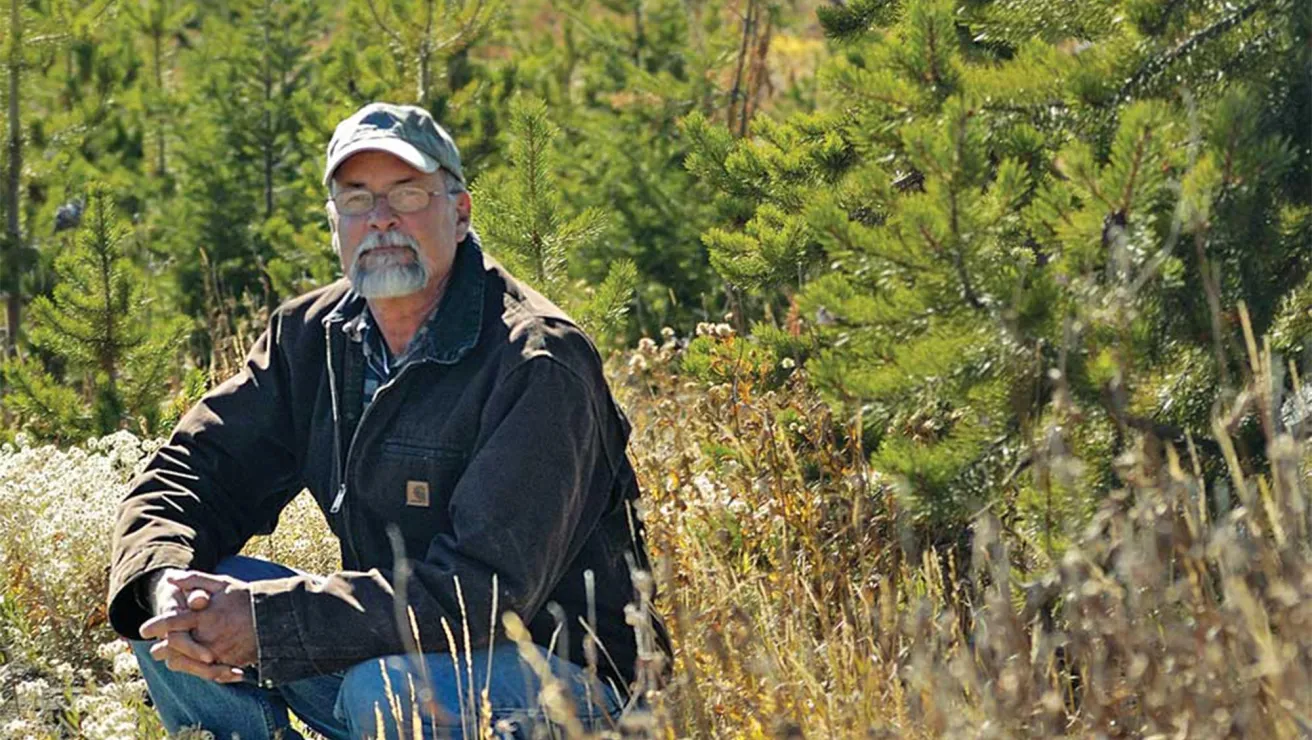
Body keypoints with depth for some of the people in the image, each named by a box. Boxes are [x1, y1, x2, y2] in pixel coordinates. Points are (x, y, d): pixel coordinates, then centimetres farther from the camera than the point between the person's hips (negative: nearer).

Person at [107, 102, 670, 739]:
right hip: (395, 645, 7)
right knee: (174, 610, -8)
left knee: (388, 689, -37)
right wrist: (166, 583, -21)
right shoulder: (311, 337, 4)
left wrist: (267, 621, -31)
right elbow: (189, 472, 4)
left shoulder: (537, 362, -20)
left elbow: (490, 587, -29)